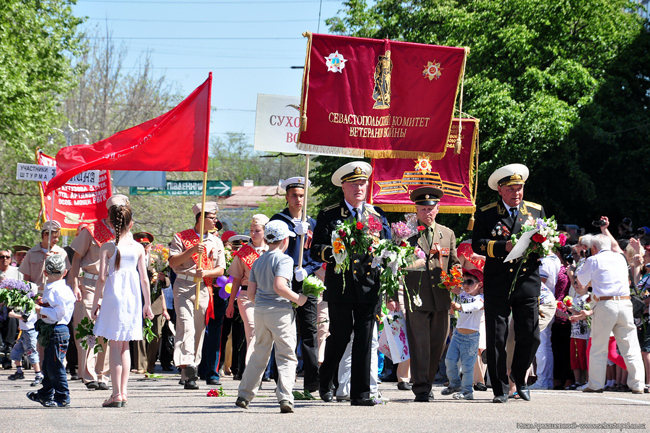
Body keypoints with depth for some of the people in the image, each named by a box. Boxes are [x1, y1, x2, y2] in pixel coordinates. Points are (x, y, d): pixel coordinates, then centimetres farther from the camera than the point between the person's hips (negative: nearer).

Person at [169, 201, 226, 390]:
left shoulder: (216, 242, 14)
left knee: (199, 330, 4)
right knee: (186, 326, -18)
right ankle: (187, 369, -28)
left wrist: (206, 273, -10)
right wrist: (192, 250, -14)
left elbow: (220, 269, 10)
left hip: (205, 288, 4)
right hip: (184, 287, -4)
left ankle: (192, 369, 13)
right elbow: (172, 262, -3)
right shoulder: (181, 238, 5)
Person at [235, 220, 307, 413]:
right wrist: (298, 299, -12)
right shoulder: (284, 259, -9)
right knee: (286, 357, -2)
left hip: (260, 310, 6)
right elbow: (279, 286, -23)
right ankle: (285, 397, -14)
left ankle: (244, 395, 21)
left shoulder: (258, 261, 12)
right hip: (281, 310, -6)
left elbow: (251, 292, 11)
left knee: (259, 355, 18)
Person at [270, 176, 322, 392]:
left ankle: (312, 379, -7)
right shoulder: (278, 220, 6)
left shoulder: (312, 224, 17)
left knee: (310, 331, -4)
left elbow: (318, 256, 14)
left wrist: (306, 270, -5)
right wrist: (296, 232, -19)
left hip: (306, 283, 3)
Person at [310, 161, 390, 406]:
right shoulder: (328, 216, 5)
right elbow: (316, 249, 0)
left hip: (369, 286, 2)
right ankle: (325, 383, 26)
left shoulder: (377, 215, 14)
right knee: (339, 337, 2)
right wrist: (335, 252, -19)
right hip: (340, 286, -2)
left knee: (364, 340, -1)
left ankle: (361, 393, 1)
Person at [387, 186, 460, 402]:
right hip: (416, 298, -4)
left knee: (438, 344, 8)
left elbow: (454, 263, 22)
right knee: (419, 345, -6)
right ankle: (421, 389, -2)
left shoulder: (448, 234, 14)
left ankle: (428, 383, 22)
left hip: (441, 299, 4)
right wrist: (392, 295, -3)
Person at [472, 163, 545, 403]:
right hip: (497, 285, -2)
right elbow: (477, 244, -3)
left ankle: (519, 378, 23)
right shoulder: (486, 213, 5)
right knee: (496, 339, -3)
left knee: (530, 336, -2)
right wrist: (504, 246, -17)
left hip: (527, 282, 2)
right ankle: (500, 388, 6)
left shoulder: (536, 211, 13)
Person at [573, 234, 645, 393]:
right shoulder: (620, 258, 15)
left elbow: (581, 281, 12)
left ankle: (596, 384, 9)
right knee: (631, 347, 4)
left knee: (598, 348, 7)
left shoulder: (593, 261, 2)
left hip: (605, 305, -3)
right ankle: (637, 384, -1)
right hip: (625, 303, 3)